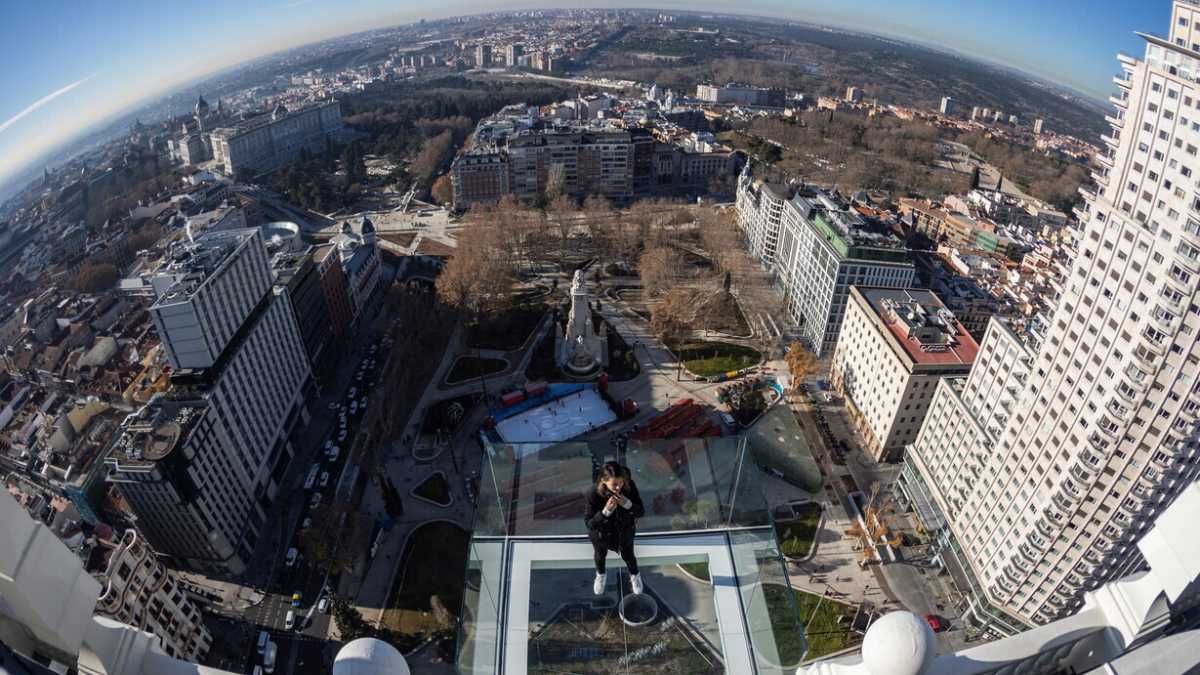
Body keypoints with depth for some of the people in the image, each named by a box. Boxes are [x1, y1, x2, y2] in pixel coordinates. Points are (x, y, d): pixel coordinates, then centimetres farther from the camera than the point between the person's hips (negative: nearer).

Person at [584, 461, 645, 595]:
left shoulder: (629, 486, -31)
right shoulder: (594, 495, -37)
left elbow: (641, 512, -20)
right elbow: (589, 523, -27)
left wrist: (627, 504, -40)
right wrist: (605, 511, -44)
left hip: (625, 532, 1)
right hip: (602, 534, -1)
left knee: (628, 556, 27)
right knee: (600, 556, 30)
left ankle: (634, 575, 62)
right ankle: (601, 575, 64)